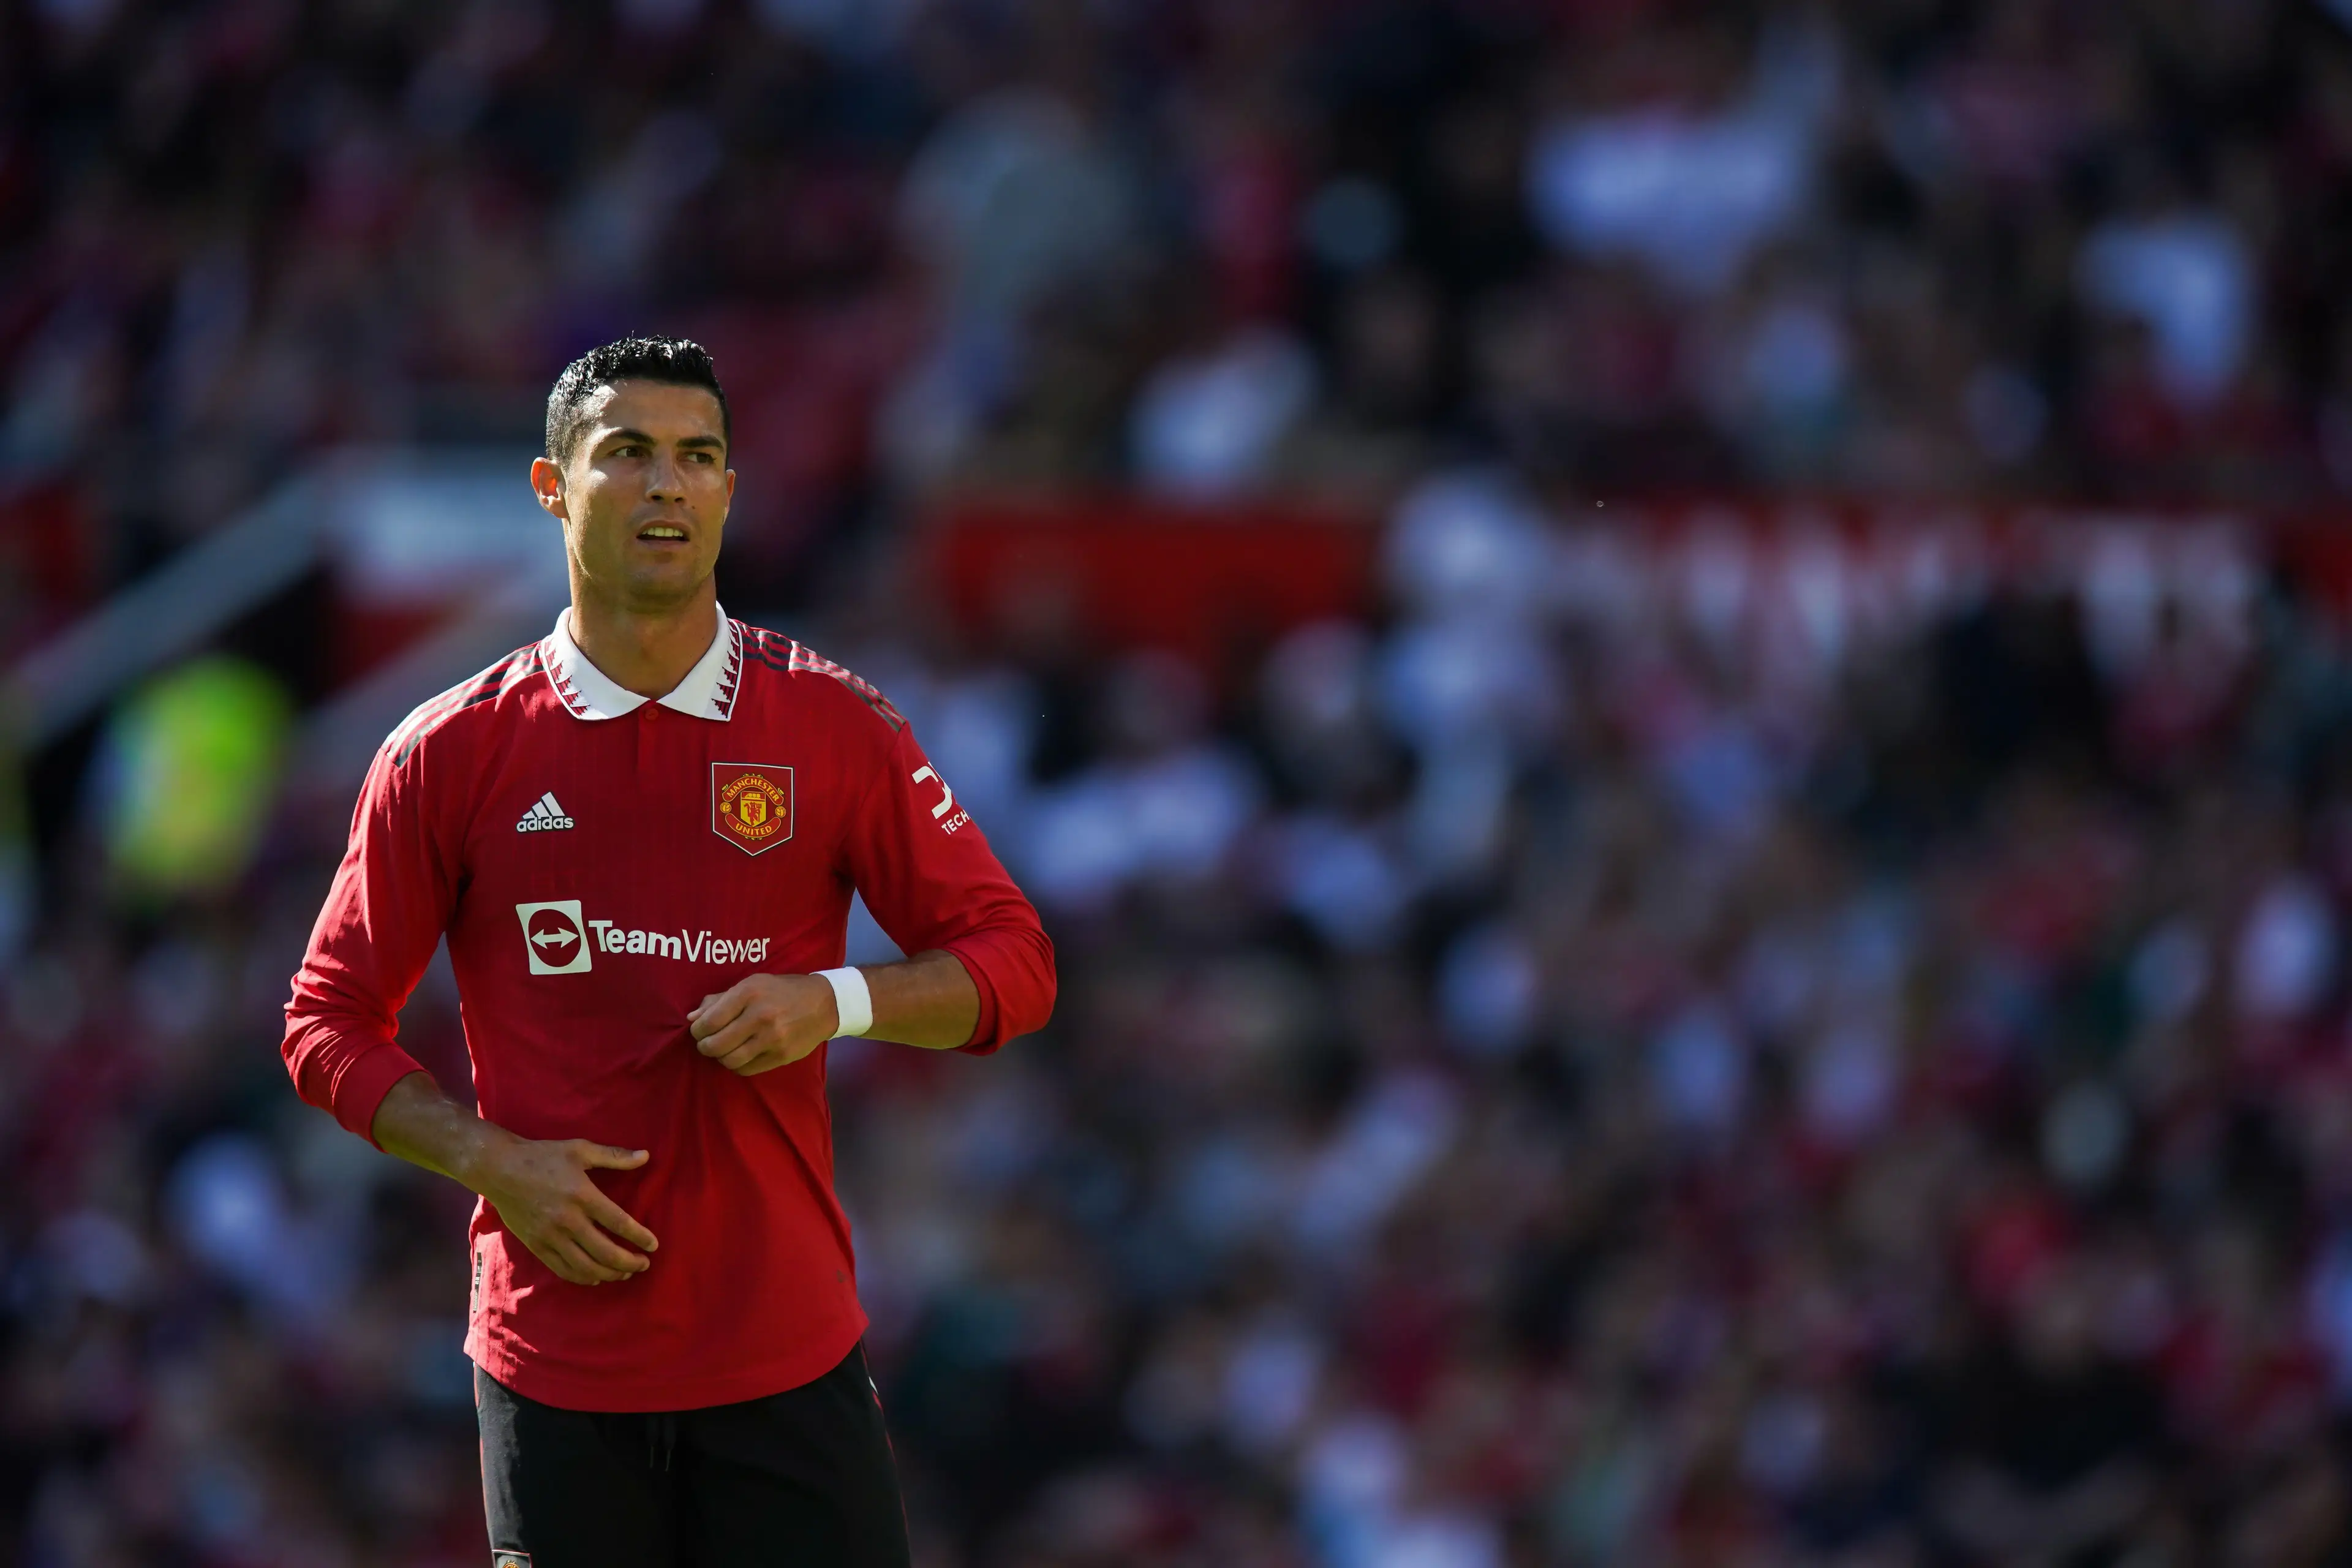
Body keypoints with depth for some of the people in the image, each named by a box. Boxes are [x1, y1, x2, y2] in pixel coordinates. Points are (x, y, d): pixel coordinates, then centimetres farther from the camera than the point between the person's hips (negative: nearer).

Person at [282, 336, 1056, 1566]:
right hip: (552, 1361, 0)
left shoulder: (832, 727, 4)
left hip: (789, 1357, 0)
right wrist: (491, 1161, -9)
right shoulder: (450, 753, 2)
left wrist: (833, 1002, -12)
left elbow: (1011, 960, 6)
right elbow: (330, 1024, 7)